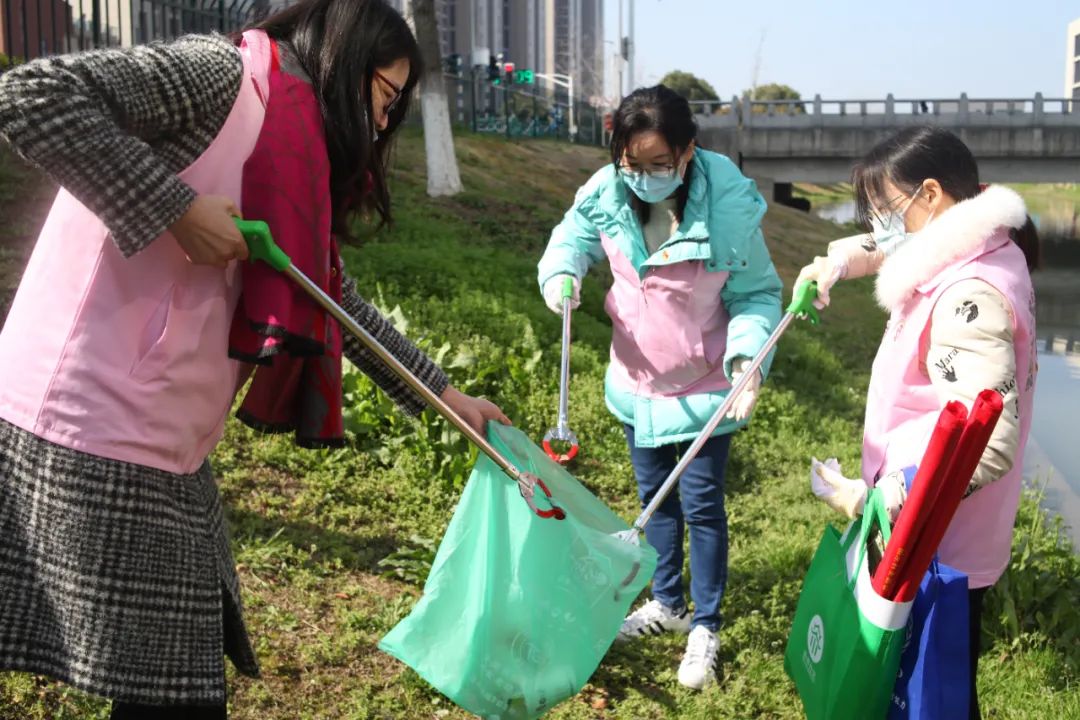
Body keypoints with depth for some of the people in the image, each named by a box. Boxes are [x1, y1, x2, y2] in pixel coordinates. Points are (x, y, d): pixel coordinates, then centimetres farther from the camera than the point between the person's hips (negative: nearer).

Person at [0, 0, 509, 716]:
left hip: (167, 453, 9)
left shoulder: (297, 170, 19)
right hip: (92, 436, -9)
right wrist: (177, 211, -20)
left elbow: (338, 304, 27)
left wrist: (445, 394, 29)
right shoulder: (220, 74, -9)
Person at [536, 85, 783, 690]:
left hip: (704, 387, -4)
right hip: (637, 381, 5)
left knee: (702, 505, 6)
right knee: (655, 496, 21)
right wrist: (563, 272, -17)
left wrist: (747, 356, -32)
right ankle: (668, 603, 42)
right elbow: (574, 237, 6)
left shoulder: (729, 203, -25)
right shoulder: (606, 193, -15)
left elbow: (757, 293, -16)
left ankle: (706, 628, 26)